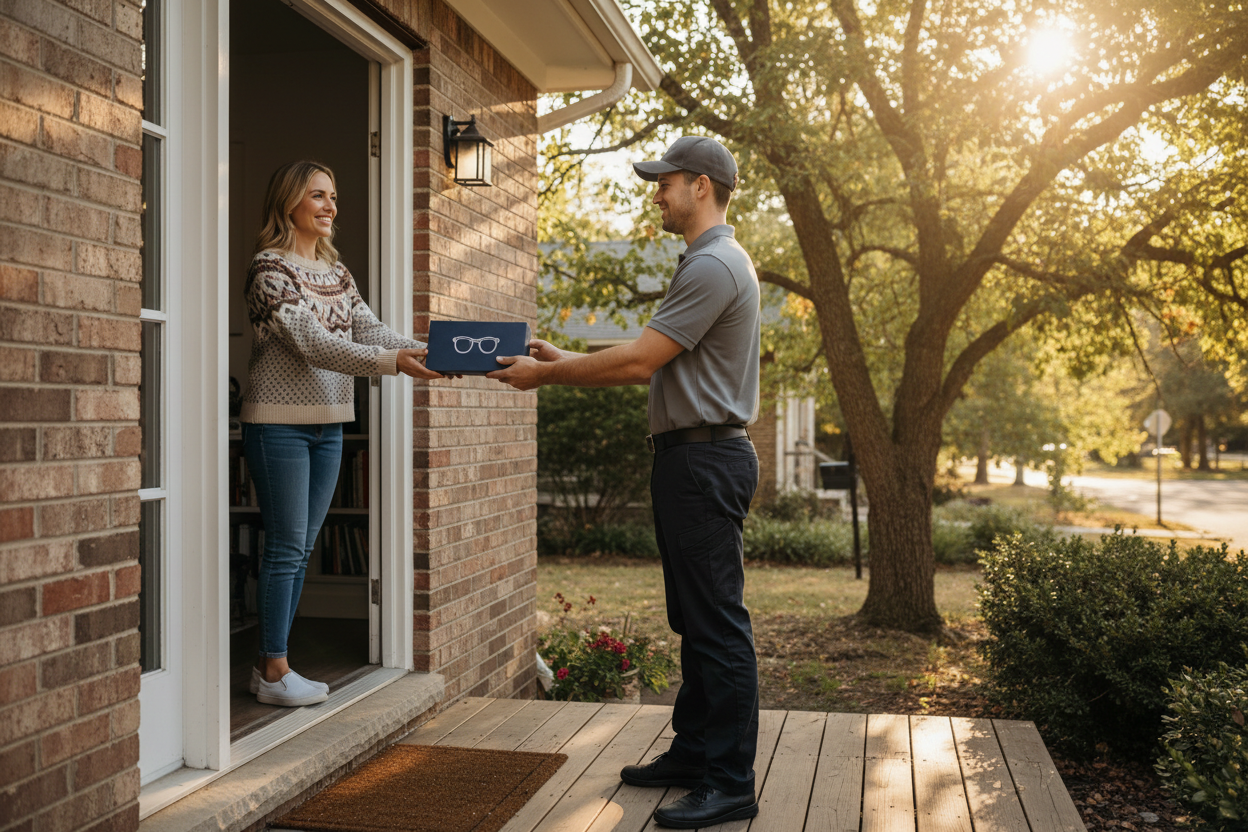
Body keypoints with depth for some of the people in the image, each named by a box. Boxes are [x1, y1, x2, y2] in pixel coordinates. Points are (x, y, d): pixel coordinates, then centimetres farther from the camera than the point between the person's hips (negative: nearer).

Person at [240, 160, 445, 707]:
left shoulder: (336, 271, 15)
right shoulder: (269, 266, -8)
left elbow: (368, 329, 4)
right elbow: (312, 343, -19)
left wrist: (422, 352, -15)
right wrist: (393, 362, -28)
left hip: (328, 423, 7)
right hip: (279, 422, -7)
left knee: (301, 549, 10)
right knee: (285, 548, -4)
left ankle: (272, 665, 19)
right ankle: (273, 672, 6)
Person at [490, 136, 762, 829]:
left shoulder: (714, 266, -14)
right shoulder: (711, 262, 21)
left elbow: (639, 361, -18)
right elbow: (654, 368, 21)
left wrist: (546, 374, -7)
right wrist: (565, 361, 16)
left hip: (705, 459, -11)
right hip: (693, 457, 11)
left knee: (717, 621, -7)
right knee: (694, 618, 16)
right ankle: (694, 752, 26)